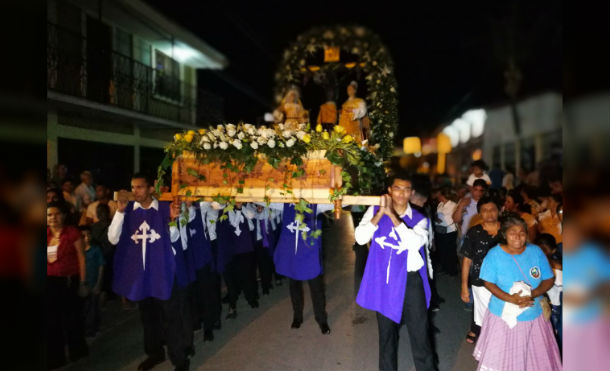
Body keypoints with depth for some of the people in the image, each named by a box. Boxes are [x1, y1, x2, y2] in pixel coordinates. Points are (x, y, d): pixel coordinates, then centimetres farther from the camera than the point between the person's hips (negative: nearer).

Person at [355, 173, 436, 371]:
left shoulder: (419, 219, -3)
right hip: (383, 281, 1)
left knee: (420, 334, -1)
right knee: (386, 333, 18)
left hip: (410, 282, -1)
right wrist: (380, 213, -21)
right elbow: (360, 238, -14)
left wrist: (392, 214, -25)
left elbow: (414, 243, -24)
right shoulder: (374, 211, -1)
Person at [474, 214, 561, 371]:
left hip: (533, 315, 2)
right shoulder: (494, 254, -13)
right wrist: (510, 299, -24)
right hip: (503, 315, -2)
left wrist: (533, 294, -19)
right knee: (500, 358, 14)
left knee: (536, 357, 16)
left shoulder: (536, 251, -5)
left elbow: (549, 279, -1)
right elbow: (489, 283, -9)